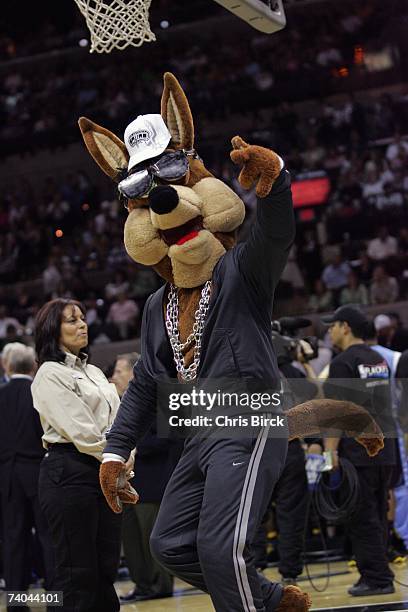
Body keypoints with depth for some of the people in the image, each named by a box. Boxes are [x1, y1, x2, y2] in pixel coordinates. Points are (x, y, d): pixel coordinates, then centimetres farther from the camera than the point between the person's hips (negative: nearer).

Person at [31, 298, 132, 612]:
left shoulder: (94, 372, 21)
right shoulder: (50, 374, -4)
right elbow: (79, 429, -12)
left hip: (105, 473, 8)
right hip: (70, 472, -8)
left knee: (106, 570, 6)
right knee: (77, 572, -9)